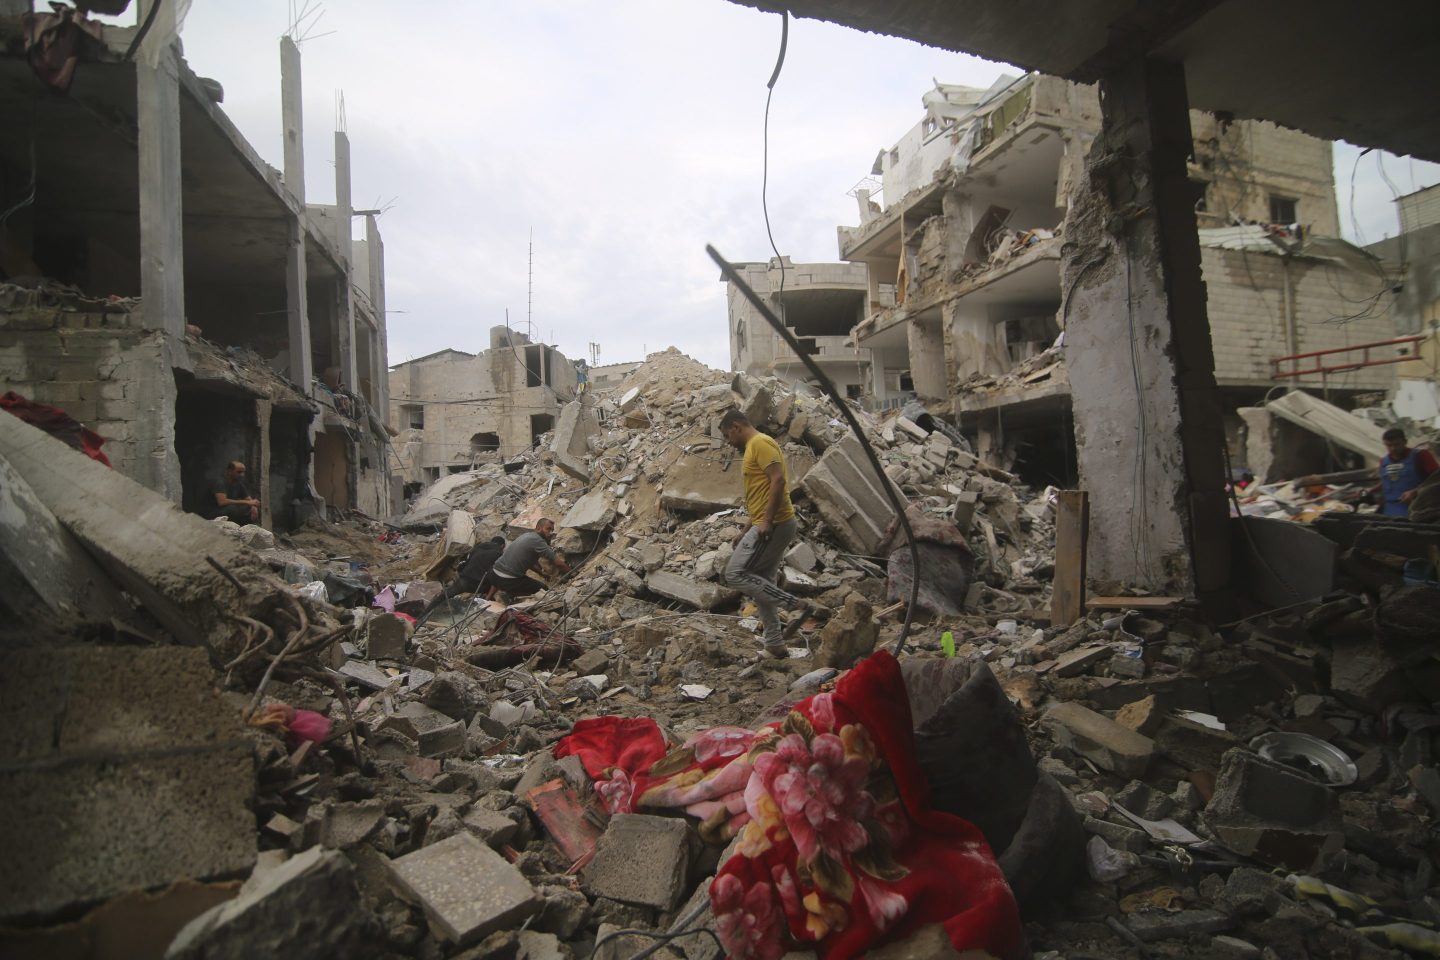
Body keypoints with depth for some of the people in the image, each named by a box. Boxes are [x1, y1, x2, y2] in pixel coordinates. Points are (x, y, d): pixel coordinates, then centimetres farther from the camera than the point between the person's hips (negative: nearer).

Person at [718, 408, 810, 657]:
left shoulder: (760, 443, -9)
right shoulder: (753, 448, 22)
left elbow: (779, 480, -22)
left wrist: (767, 521, -24)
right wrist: (746, 531, 24)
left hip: (774, 524, -11)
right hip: (769, 525, 11)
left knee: (735, 574, -11)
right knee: (761, 583, 13)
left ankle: (796, 605, -9)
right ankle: (775, 644, 17)